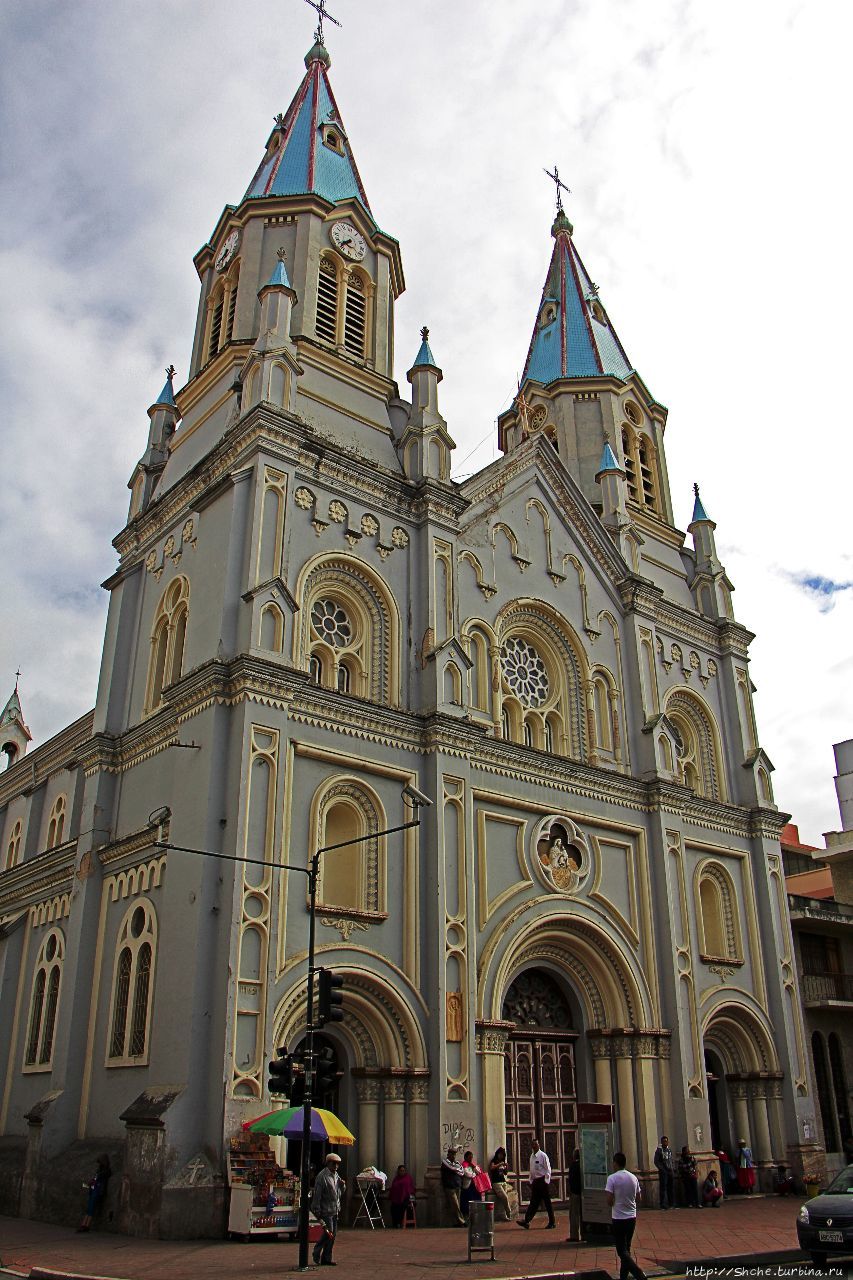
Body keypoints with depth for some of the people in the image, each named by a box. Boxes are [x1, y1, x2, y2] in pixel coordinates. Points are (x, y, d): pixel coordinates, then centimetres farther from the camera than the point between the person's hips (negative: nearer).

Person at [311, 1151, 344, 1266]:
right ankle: (317, 1252, 11)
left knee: (333, 1235, 8)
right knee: (328, 1233, -10)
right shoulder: (322, 1176, -13)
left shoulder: (336, 1175, 13)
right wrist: (317, 1212, -17)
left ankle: (326, 1258, 16)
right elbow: (317, 1195, -15)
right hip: (326, 1210, -8)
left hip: (335, 1210, 8)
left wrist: (342, 1185, 0)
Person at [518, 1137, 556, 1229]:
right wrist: (531, 1182, 12)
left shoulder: (543, 1156, -9)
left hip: (543, 1181, -6)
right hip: (535, 1181, 6)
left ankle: (552, 1223, 11)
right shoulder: (532, 1156, 11)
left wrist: (546, 1182, -14)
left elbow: (548, 1169, -9)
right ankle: (526, 1221, -1)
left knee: (547, 1203, 2)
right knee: (533, 1203, 4)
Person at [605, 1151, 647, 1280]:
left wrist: (613, 1204, 4)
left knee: (622, 1251, -2)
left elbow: (609, 1200, -17)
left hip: (618, 1218, -6)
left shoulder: (612, 1178, -15)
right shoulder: (633, 1177, 2)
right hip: (632, 1217, 6)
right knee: (626, 1249, 18)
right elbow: (638, 1197, 10)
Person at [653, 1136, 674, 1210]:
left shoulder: (670, 1149, 12)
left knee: (671, 1187, 7)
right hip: (663, 1172, -6)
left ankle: (671, 1203, 17)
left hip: (670, 1171, 6)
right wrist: (662, 1169, -12)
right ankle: (663, 1204, -5)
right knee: (663, 1187, -7)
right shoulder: (659, 1150, -5)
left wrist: (671, 1168, 9)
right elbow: (656, 1161, -6)